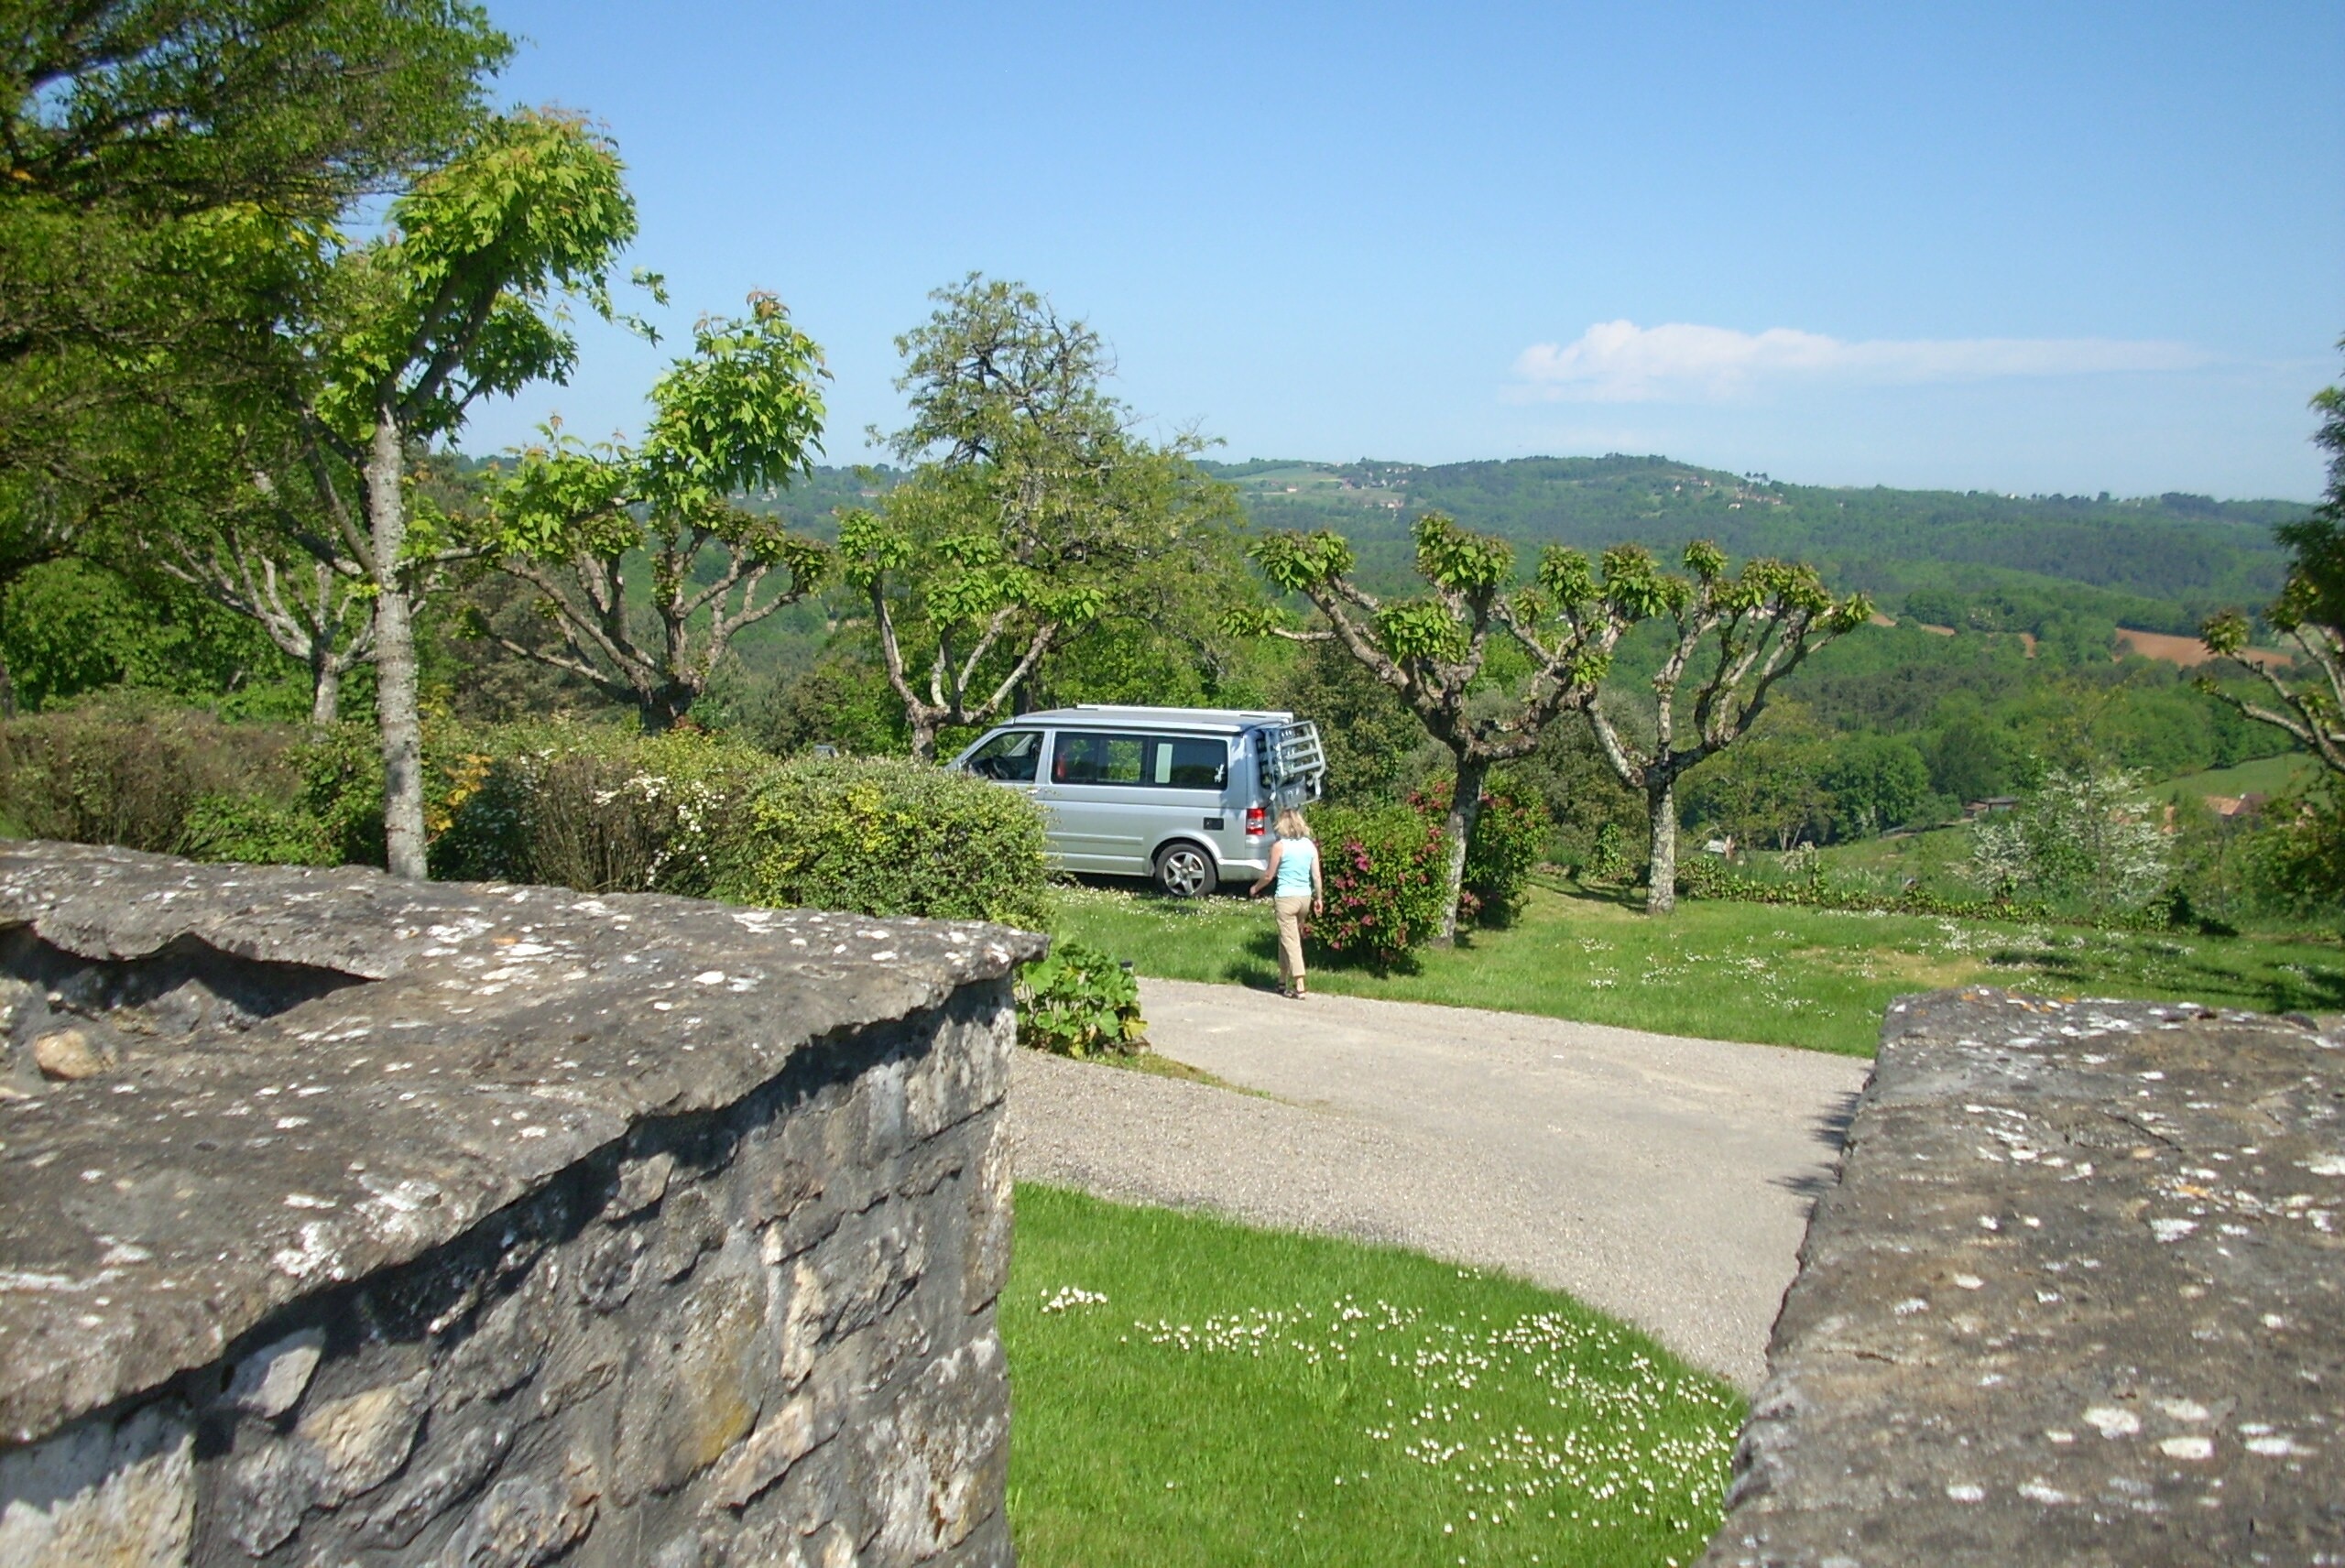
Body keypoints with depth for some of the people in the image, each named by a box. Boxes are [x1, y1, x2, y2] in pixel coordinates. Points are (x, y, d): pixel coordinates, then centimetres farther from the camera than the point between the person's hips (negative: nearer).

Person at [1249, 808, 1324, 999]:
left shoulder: (1280, 846, -10)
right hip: (1305, 897, 6)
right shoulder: (1310, 846, 3)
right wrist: (1319, 898, 15)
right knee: (1287, 938, 19)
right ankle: (1283, 981, 28)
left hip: (1286, 897, -6)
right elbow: (1317, 876, 3)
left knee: (1291, 941, -3)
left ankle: (1300, 987, -8)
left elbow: (1269, 876, -3)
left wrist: (1255, 888, 14)